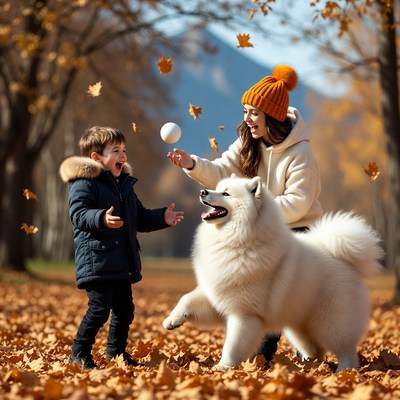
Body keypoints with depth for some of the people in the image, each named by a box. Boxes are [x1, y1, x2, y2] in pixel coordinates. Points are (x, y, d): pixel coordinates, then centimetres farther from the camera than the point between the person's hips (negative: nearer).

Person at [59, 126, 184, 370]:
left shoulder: (125, 184, 19)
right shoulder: (84, 183, -8)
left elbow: (140, 218, 25)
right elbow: (79, 214, -22)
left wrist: (162, 218, 11)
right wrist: (102, 219, -39)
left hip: (123, 263, 8)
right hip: (96, 260, -8)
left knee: (125, 309, 11)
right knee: (100, 308, -10)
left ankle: (116, 352, 25)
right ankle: (79, 354, 4)